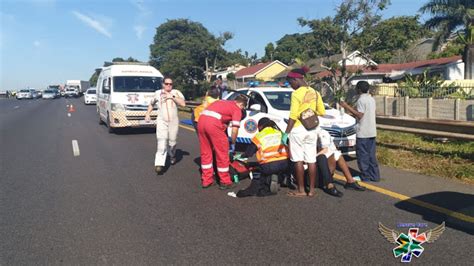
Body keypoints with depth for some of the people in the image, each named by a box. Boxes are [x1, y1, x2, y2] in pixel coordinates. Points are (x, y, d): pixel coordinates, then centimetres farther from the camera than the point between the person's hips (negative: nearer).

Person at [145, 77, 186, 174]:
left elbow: (183, 103, -11)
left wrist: (172, 96, -13)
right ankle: (159, 164, -20)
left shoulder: (176, 92, 4)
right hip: (161, 121, 0)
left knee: (172, 141, 7)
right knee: (161, 141, -16)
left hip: (173, 121, 0)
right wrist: (147, 114, 17)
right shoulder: (157, 93, 10)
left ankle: (172, 156, 39)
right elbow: (151, 104, 26)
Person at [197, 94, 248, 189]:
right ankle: (225, 182, 19)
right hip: (213, 123, -7)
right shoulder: (237, 109, 12)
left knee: (205, 153, 19)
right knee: (222, 154, 8)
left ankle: (206, 180, 26)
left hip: (201, 119, 7)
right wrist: (233, 144, 18)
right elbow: (235, 130, 3)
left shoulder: (222, 102, 32)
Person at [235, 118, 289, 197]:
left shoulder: (259, 136, 6)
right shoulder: (279, 133, 16)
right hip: (283, 164, 3)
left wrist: (239, 156, 32)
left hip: (268, 167, -3)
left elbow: (249, 153, 12)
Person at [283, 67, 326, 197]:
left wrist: (286, 133, -13)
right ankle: (312, 190, 14)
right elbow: (322, 112, 11)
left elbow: (293, 116, -16)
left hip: (298, 129, -6)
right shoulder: (315, 93, 8)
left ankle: (301, 190, 6)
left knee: (298, 160, 2)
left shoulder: (296, 94, -13)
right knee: (311, 160, 8)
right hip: (311, 129, 7)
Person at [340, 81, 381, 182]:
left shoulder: (361, 100, -14)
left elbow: (359, 115, -19)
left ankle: (365, 176, 5)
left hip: (363, 132, -8)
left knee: (363, 155, 0)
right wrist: (350, 108, 24)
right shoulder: (371, 99, 14)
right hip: (372, 131, 9)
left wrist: (347, 107, -17)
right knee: (371, 154, 13)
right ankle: (374, 175, 16)